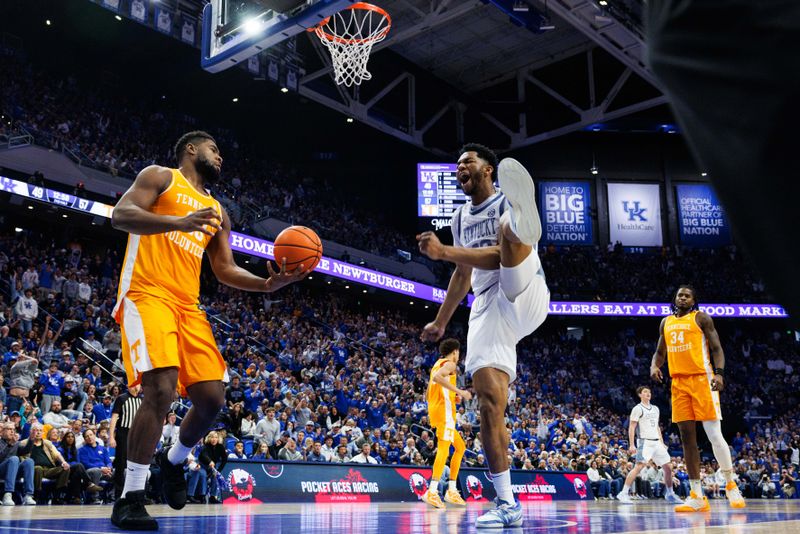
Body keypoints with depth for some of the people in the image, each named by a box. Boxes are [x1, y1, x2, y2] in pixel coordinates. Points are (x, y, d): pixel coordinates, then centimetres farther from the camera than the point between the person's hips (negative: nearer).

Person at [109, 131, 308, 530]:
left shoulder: (217, 211, 25)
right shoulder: (160, 177, 7)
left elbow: (225, 270, 21)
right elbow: (121, 215, -9)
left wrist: (269, 284, 2)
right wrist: (179, 222, -25)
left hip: (188, 305, 7)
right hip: (147, 293, -7)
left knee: (212, 397, -1)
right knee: (161, 388, -23)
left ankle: (174, 461, 28)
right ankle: (130, 498, -13)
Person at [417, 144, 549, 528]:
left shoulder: (508, 202, -2)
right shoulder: (461, 217, 22)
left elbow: (501, 255, -19)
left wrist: (444, 252, -25)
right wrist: (441, 321, 34)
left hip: (522, 297, -5)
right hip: (487, 309, 6)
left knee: (511, 234, -32)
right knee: (489, 402, -8)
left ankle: (524, 219, -75)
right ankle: (507, 505, -3)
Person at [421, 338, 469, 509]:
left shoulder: (437, 364, 25)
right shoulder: (449, 364, -2)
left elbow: (429, 395, 25)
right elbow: (437, 377, -25)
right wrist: (459, 391, -22)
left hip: (434, 407, 10)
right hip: (444, 409, -10)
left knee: (460, 447, 15)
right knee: (444, 449, -16)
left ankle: (452, 490, 11)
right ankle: (432, 492, -26)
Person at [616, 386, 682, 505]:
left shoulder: (655, 409, 17)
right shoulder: (638, 409, -4)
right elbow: (631, 427, -8)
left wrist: (662, 443, 18)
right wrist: (631, 445, -15)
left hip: (657, 442, 7)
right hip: (645, 442, -7)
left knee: (668, 467, 6)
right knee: (639, 466, -19)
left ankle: (670, 494, 22)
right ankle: (623, 493, -18)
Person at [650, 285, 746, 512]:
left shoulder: (701, 318, 2)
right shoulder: (666, 322, 17)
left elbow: (716, 348, -3)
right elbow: (660, 352, 23)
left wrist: (719, 372, -20)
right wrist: (654, 366, 0)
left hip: (702, 379, -5)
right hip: (678, 382, 5)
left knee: (714, 434, -8)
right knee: (687, 437, 2)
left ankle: (731, 486, 9)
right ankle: (697, 497, 5)